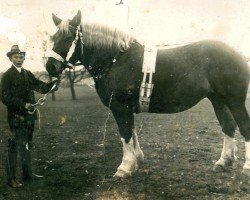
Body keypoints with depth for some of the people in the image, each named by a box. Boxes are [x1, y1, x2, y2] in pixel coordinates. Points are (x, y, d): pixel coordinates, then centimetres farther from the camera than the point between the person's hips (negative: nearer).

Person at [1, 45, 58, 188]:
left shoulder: (27, 74, 12)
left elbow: (43, 88, 11)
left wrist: (55, 82, -6)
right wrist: (24, 105, -22)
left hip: (29, 115, 7)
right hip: (16, 117, -6)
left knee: (27, 146, 16)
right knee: (14, 147, -1)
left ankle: (28, 173, 28)